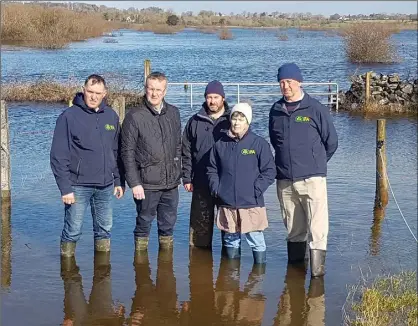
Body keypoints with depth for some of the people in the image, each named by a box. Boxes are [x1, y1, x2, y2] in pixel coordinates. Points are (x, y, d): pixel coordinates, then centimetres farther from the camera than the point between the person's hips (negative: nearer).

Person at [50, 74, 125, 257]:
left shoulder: (111, 116, 7)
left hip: (106, 186, 5)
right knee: (72, 231, 0)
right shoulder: (69, 117, -8)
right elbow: (59, 156, -10)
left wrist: (119, 181, 11)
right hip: (78, 186, -5)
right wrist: (65, 188, -14)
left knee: (105, 229, 13)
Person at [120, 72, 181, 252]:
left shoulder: (173, 113, 7)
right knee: (144, 223, 7)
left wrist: (178, 173, 12)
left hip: (171, 183, 4)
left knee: (168, 223, 13)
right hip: (147, 183, -4)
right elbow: (127, 152, -8)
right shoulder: (135, 116, -8)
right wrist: (134, 183, -12)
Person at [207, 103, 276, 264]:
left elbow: (269, 171, -4)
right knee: (231, 240, 14)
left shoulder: (259, 143, -4)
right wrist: (216, 189, 2)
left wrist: (256, 190, -10)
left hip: (252, 204, -3)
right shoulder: (220, 144, 6)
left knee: (256, 240, 1)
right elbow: (212, 169, 15)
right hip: (226, 204, 3)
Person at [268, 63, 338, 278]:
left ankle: (317, 266, -6)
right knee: (293, 228, 13)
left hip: (312, 179, -4)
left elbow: (331, 142, 3)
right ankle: (295, 264, 25)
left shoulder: (315, 109, -4)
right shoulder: (276, 111, 7)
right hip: (284, 181, 4)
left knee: (317, 227, -9)